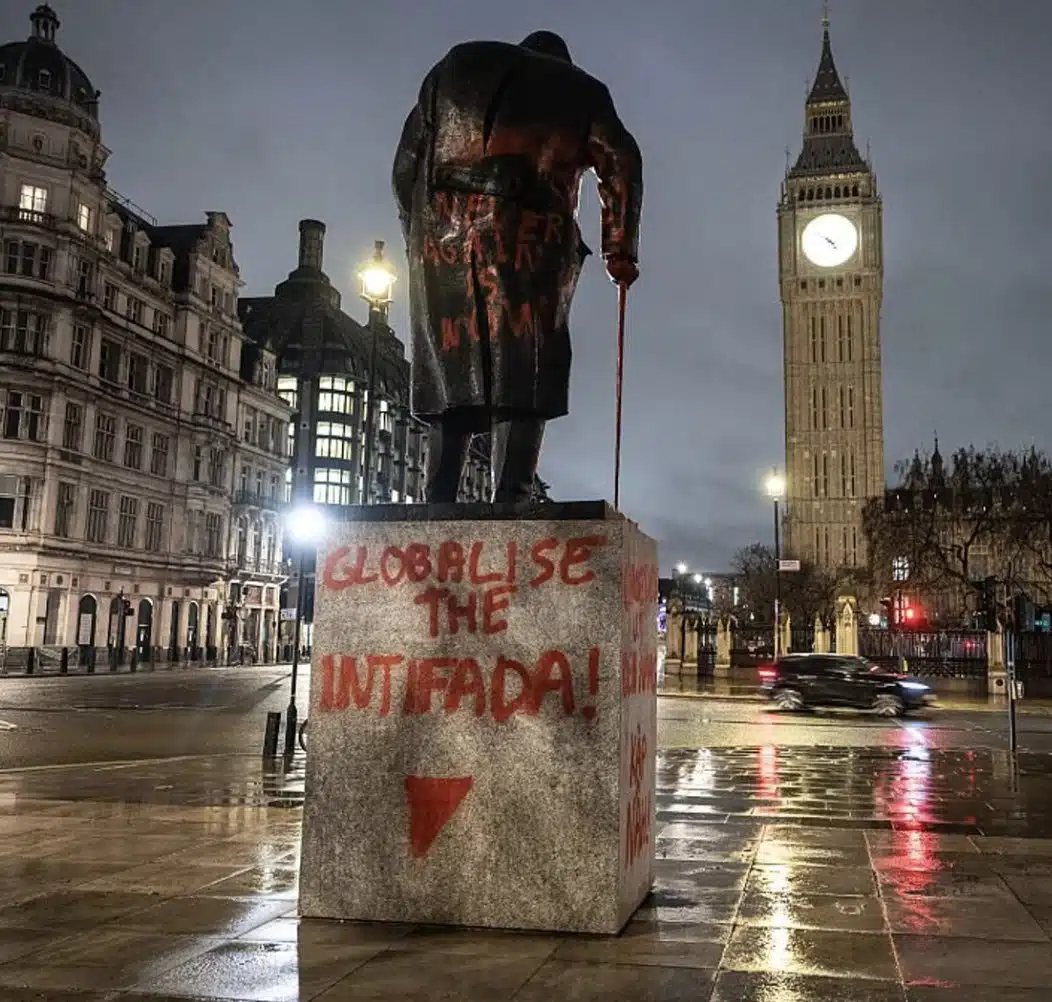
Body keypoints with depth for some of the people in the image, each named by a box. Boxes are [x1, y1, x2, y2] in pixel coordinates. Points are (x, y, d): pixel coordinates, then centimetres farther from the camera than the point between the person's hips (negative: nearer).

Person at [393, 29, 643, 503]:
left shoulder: (454, 67, 29)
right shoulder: (580, 90, 22)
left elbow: (406, 164, 22)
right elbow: (621, 164, 11)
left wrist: (417, 237, 24)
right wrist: (619, 251, 14)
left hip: (442, 238, 3)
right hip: (528, 238, -3)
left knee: (453, 377, 6)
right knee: (522, 381, -6)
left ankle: (438, 508, -2)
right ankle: (509, 503, -17)